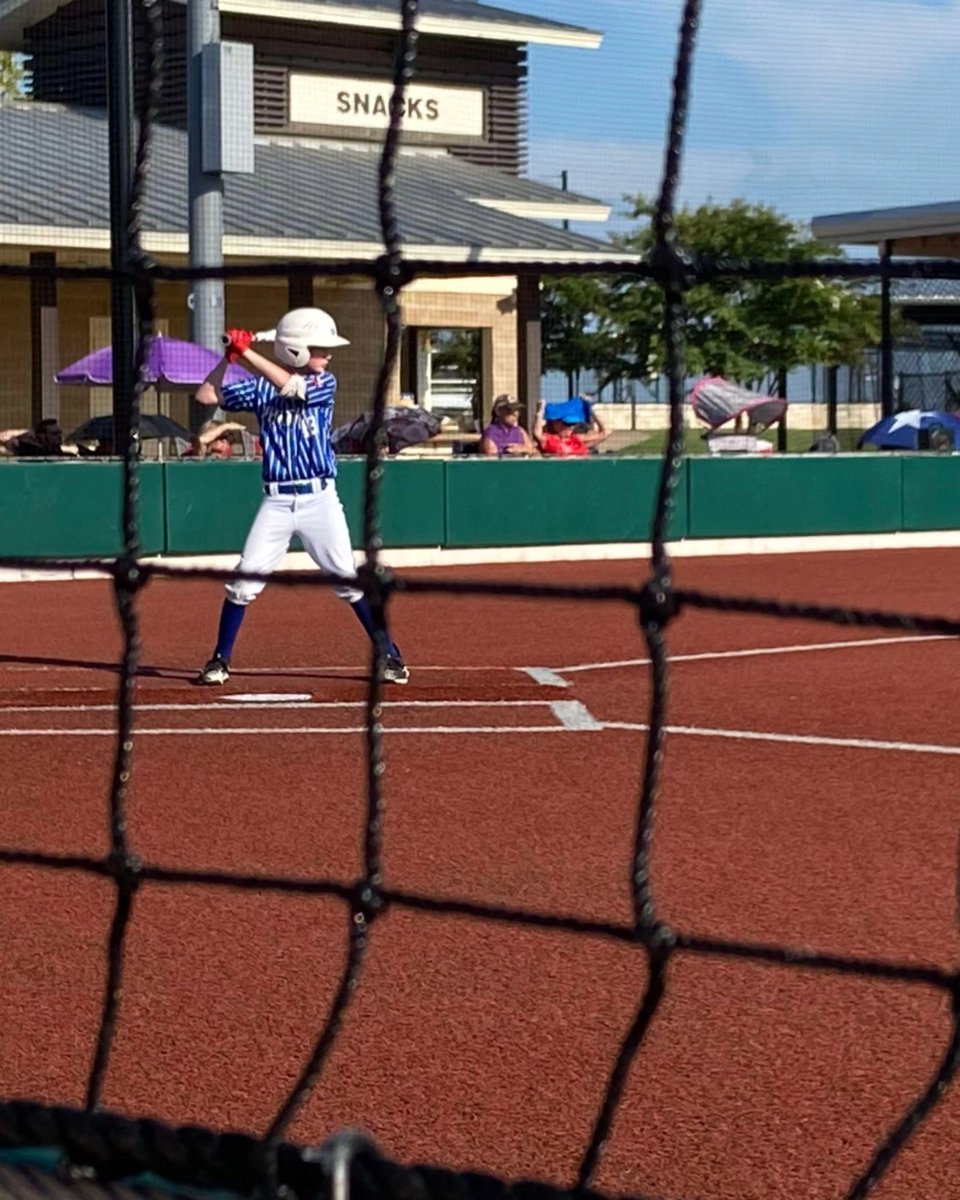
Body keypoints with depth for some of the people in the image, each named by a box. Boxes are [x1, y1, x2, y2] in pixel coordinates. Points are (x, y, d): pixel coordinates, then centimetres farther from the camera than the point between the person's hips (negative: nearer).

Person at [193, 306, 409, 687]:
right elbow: (206, 396, 1)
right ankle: (220, 660, 11)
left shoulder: (325, 384, 0)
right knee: (243, 581, -2)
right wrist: (229, 356, -7)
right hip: (276, 501, 1)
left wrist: (247, 352, -17)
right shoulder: (260, 388, 4)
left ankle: (388, 654, 8)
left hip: (320, 498, -1)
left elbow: (291, 387, -19)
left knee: (349, 579, -2)